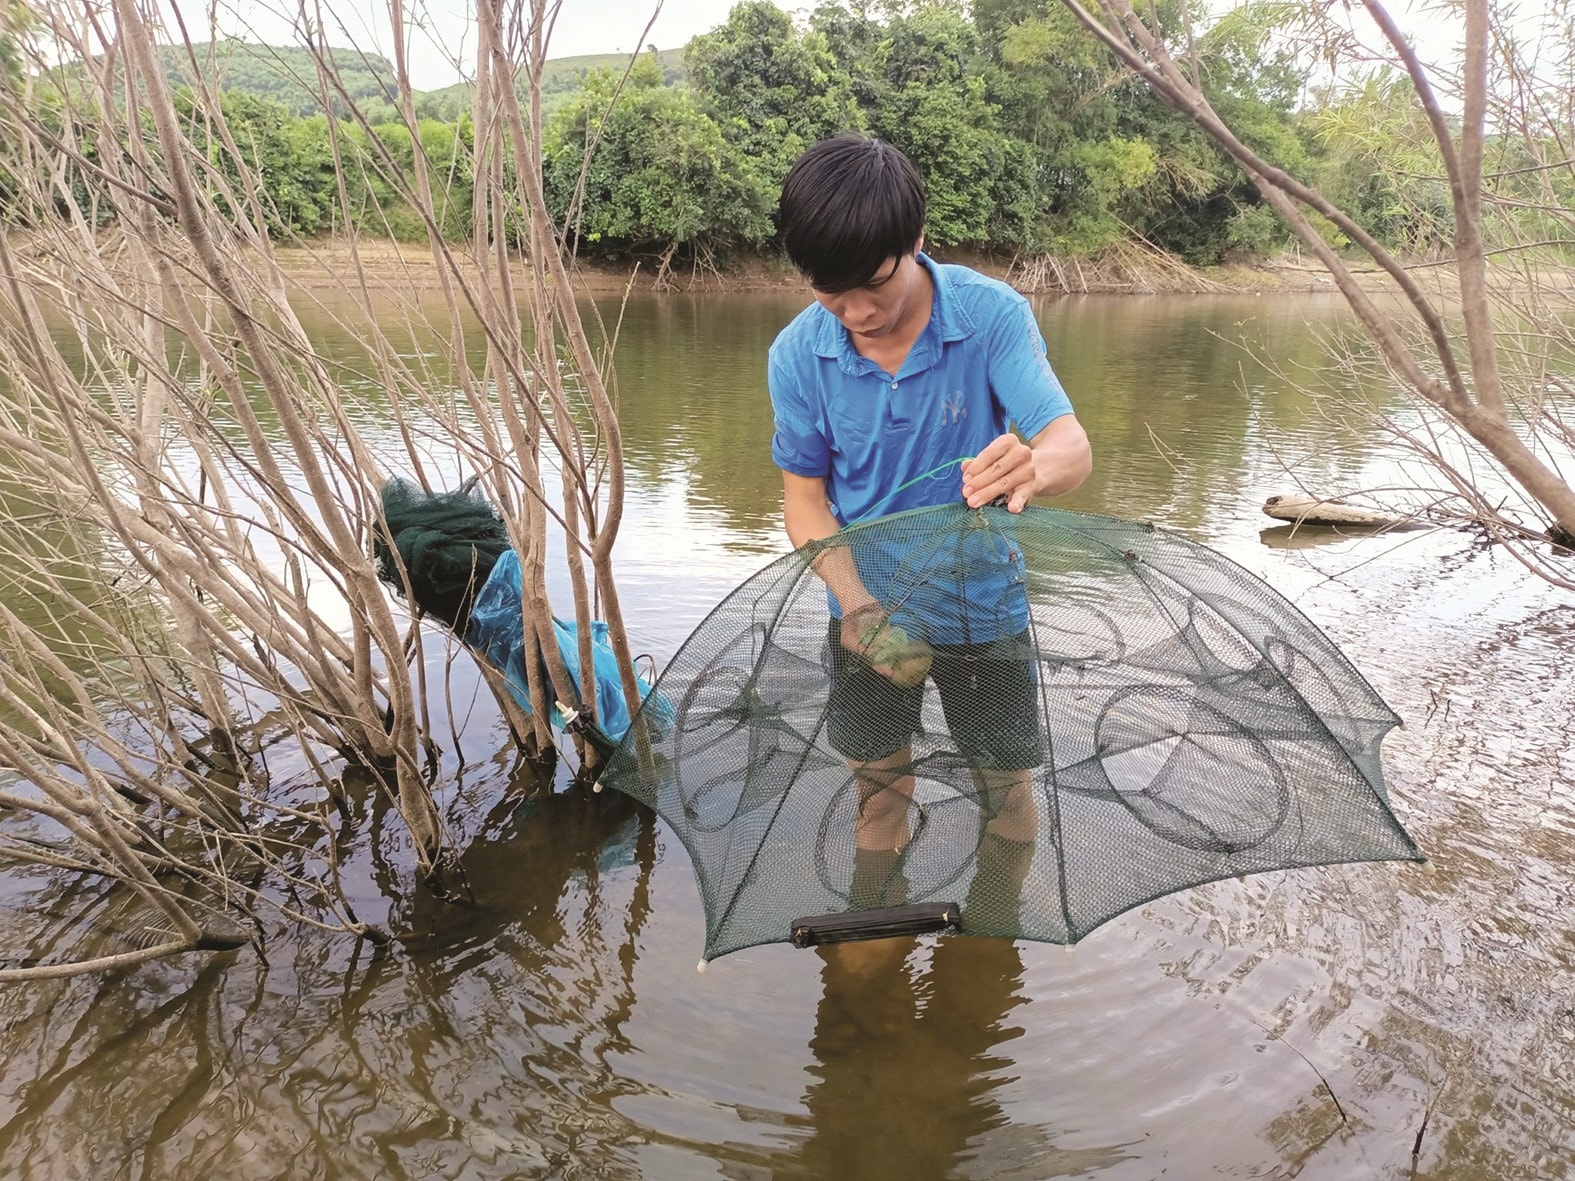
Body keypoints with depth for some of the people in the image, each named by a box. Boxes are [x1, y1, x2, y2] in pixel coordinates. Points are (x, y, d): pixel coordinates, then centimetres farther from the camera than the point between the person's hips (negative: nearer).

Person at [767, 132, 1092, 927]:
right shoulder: (798, 354, -14)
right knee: (879, 788, 16)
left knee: (1007, 787, 12)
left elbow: (1073, 446, -28)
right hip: (868, 612, 1)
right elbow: (804, 497, -7)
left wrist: (1033, 466, -54)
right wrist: (859, 605, -24)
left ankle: (998, 934, 39)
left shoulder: (993, 315, -19)